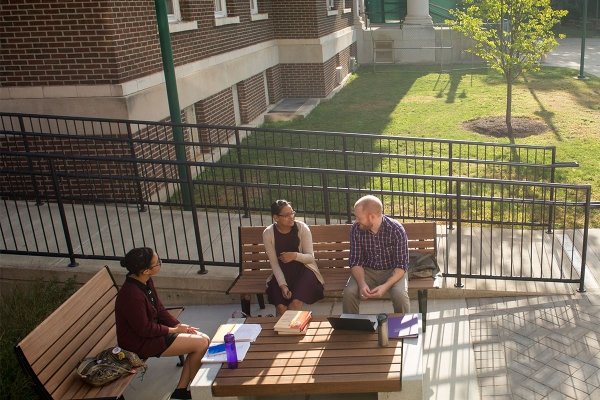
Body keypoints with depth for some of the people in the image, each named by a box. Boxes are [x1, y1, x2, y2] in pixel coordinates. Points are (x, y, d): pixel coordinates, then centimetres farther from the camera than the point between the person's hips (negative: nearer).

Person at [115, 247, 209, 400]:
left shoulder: (146, 282, -1)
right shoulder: (131, 295, -30)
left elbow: (160, 310, 8)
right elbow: (144, 329, -23)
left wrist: (179, 325, -4)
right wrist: (173, 330, -12)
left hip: (151, 331, 10)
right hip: (140, 343, -10)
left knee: (204, 339, 3)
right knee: (200, 344, -14)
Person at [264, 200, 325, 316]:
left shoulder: (302, 228, -12)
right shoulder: (268, 233, -9)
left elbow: (310, 257, -9)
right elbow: (274, 263, -7)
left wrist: (295, 255, -29)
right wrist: (282, 284, -20)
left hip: (304, 269, -1)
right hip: (282, 273, 1)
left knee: (295, 303, -26)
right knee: (281, 307, -23)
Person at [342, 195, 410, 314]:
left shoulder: (396, 230, -20)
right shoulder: (356, 229, -12)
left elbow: (401, 265, -17)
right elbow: (355, 261, -7)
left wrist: (386, 286, -32)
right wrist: (362, 283, -26)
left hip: (393, 271, -2)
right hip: (367, 271, 2)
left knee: (400, 294, -31)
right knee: (349, 292, -24)